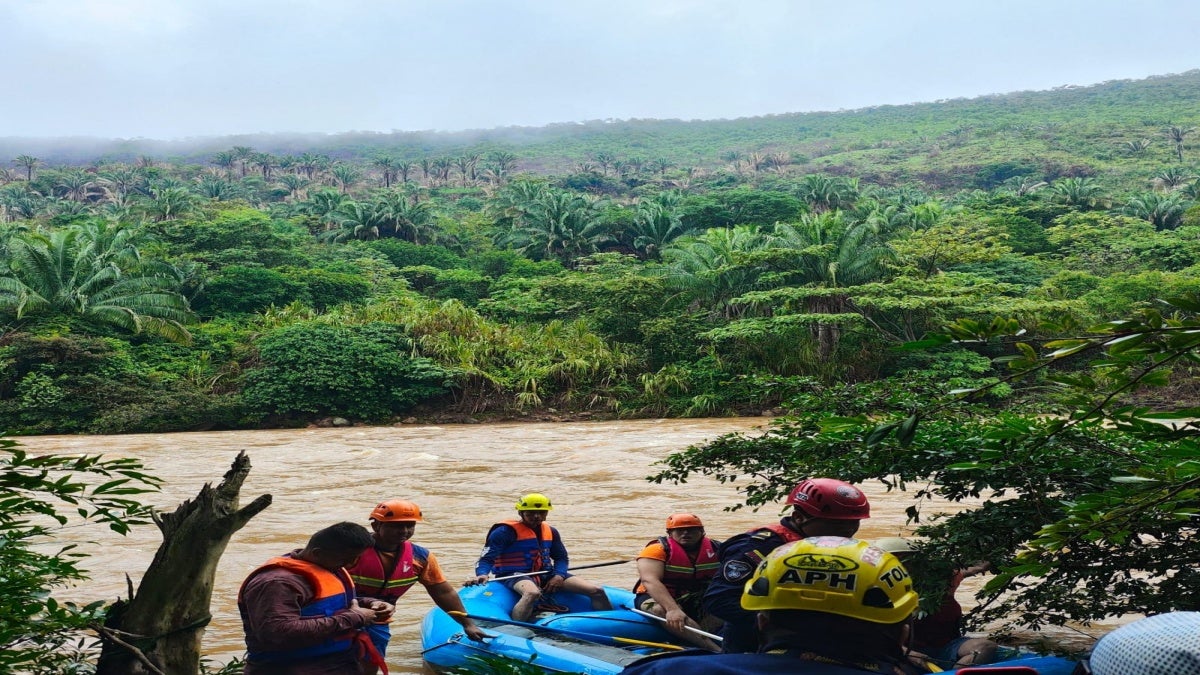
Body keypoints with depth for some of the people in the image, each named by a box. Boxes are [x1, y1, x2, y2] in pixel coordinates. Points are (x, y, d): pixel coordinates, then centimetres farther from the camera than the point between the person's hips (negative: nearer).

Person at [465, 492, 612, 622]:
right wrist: (481, 574, -33)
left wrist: (559, 575, -2)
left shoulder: (550, 532, 14)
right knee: (533, 593, -46)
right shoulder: (505, 531, -6)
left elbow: (562, 558, 21)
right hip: (516, 575, -6)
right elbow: (487, 559, -10)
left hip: (546, 575, 6)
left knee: (597, 592, -3)